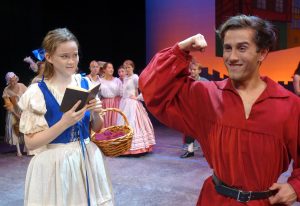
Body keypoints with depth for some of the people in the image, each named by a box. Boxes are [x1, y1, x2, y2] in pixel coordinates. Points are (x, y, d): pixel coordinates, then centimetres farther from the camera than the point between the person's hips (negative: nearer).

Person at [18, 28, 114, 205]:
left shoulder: (85, 84, 0)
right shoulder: (37, 92, -12)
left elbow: (97, 128, 8)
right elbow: (31, 142, -11)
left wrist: (96, 114, -13)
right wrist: (63, 123, -23)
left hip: (88, 157, 4)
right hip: (55, 163, -4)